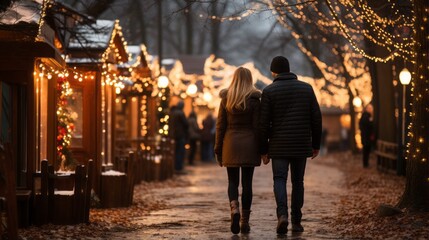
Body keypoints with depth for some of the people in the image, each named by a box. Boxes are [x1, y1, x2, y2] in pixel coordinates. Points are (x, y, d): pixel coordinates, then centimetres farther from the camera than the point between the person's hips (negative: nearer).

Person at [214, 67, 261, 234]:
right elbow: (257, 126, -6)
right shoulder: (254, 99, -4)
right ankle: (244, 222, 6)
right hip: (249, 144, -1)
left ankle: (234, 209, -20)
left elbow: (220, 126, 3)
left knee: (232, 182, 8)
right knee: (247, 183, 5)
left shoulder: (226, 99, 2)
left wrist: (218, 150, 9)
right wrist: (261, 150, 0)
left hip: (231, 144, 1)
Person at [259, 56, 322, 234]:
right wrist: (316, 145, 11)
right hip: (301, 146, 2)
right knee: (298, 182, 11)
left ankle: (282, 214, -21)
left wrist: (263, 150, 2)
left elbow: (264, 124, -5)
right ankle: (296, 221, 11)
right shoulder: (306, 88, 5)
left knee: (280, 180, 1)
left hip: (279, 146, -2)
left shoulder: (269, 91, -3)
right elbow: (316, 119, 4)